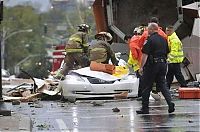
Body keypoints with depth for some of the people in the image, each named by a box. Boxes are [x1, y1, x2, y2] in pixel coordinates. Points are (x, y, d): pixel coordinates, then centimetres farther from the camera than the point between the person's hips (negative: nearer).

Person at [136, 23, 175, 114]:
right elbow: (167, 53, 17)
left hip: (152, 64, -7)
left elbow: (145, 54, -14)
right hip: (163, 64, 7)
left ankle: (145, 108, 4)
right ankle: (170, 103, -8)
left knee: (146, 87, 2)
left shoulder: (150, 40, -11)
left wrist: (141, 67, -11)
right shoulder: (163, 39, 11)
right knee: (163, 85, 10)